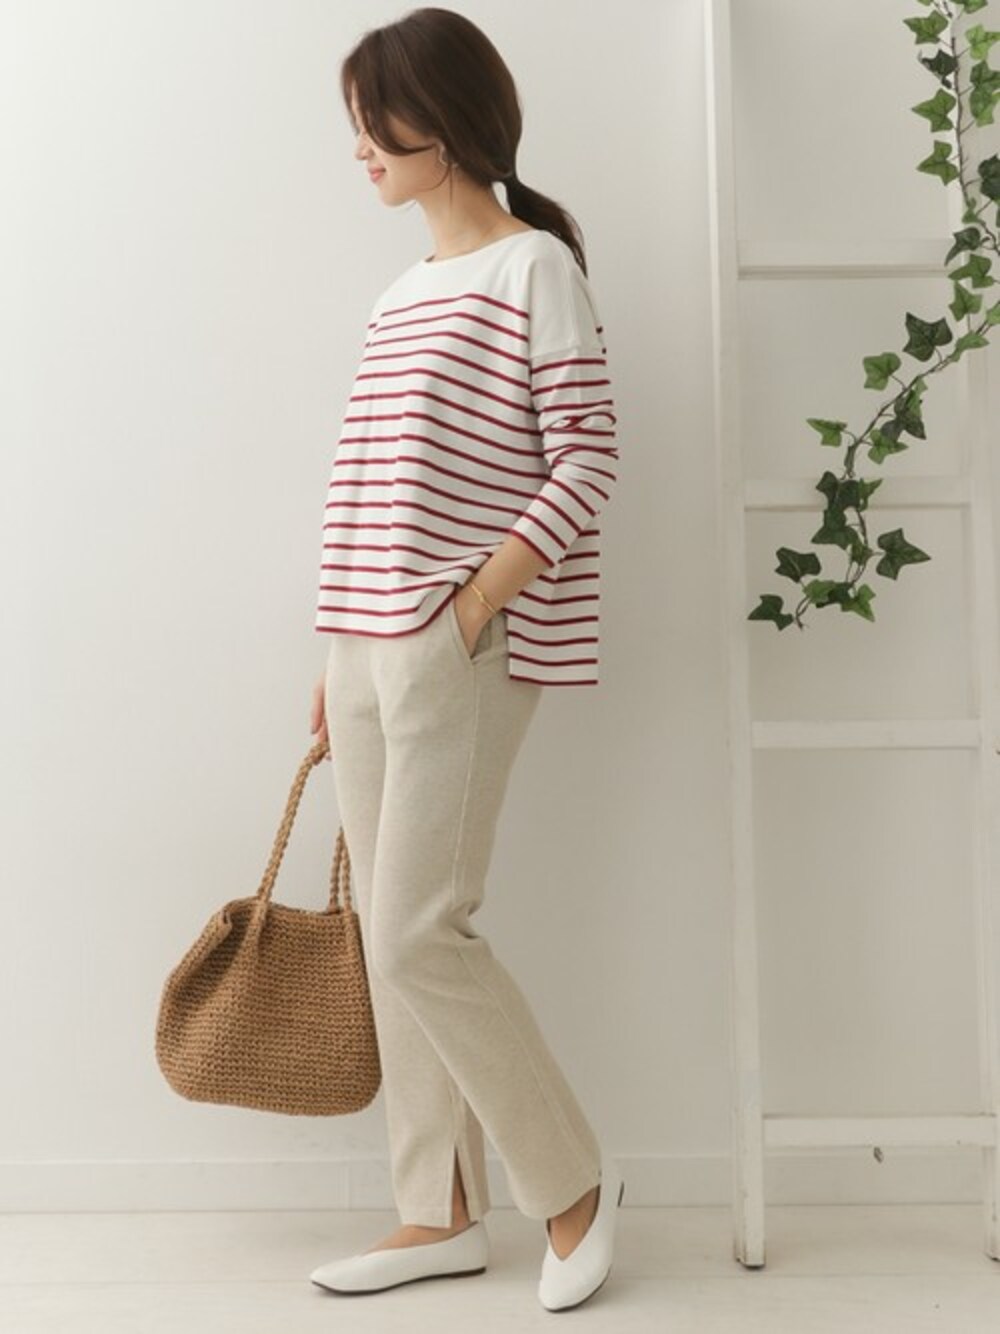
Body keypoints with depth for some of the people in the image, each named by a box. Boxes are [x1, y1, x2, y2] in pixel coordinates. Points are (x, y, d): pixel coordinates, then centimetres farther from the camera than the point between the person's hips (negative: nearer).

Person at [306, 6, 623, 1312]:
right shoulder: (402, 294, 18)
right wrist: (338, 661, 15)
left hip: (464, 652, -8)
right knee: (391, 938, 9)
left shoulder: (535, 267, -4)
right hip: (372, 649, 8)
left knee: (418, 932, -9)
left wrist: (475, 604, -17)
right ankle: (442, 1214, 22)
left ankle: (576, 1182, 11)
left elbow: (586, 467, -10)